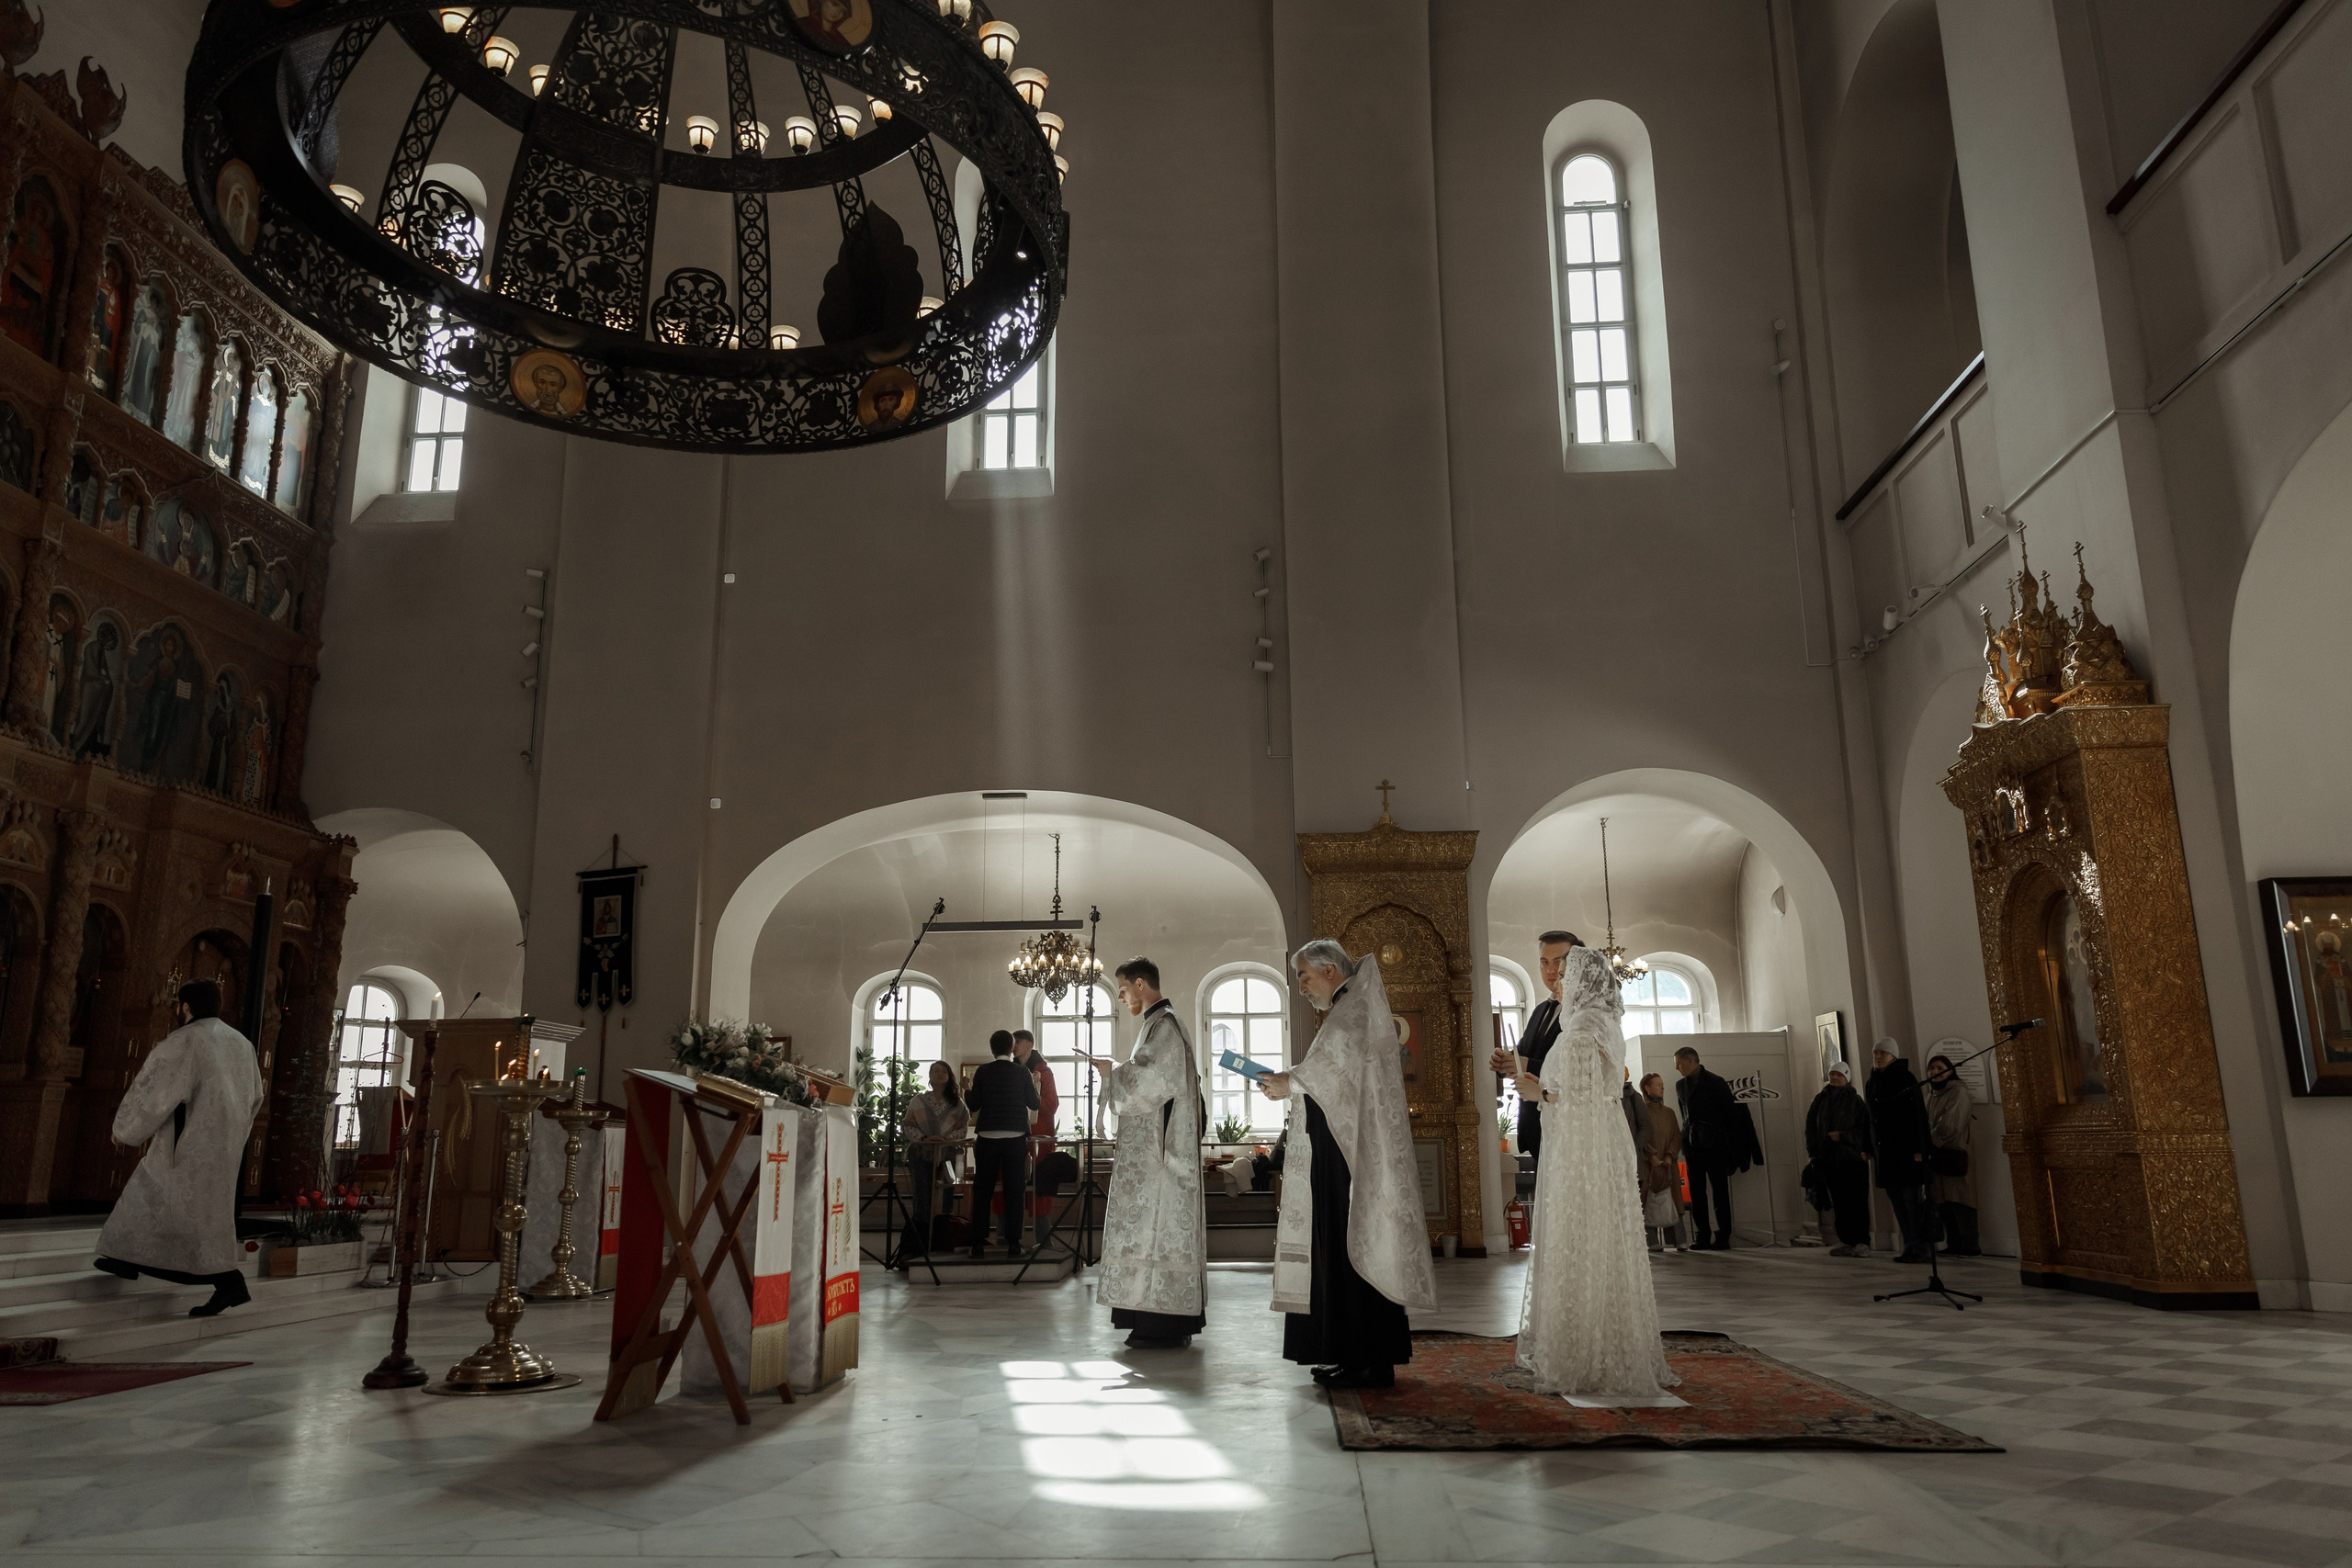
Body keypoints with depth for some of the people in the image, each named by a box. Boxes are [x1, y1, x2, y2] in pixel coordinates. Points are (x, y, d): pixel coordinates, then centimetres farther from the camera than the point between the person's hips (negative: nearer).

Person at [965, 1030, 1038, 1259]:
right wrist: (1035, 1086, 24)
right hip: (1016, 1138, 0)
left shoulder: (983, 1071, 0)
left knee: (982, 1191, 6)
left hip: (987, 1137, 0)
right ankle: (1013, 1243, 2)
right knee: (1013, 1191, 4)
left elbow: (974, 1106, 3)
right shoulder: (1022, 1072, 0)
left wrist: (971, 1087, 21)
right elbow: (1034, 1105, 7)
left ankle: (978, 1244, 4)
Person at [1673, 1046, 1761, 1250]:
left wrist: (1731, 1146, -8)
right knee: (1696, 1193, 2)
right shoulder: (1681, 1086, 13)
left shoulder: (1715, 1083, -4)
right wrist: (1686, 1138, 8)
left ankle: (1723, 1238, 0)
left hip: (1714, 1145, -5)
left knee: (1720, 1191, -2)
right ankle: (1703, 1237, 6)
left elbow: (1731, 1114, -4)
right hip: (1692, 1146, 5)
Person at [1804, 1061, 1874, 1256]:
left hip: (1852, 1159, -3)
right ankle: (1847, 1241, 8)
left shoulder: (1855, 1100, 3)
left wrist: (1842, 1136, -12)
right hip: (1829, 1159, 3)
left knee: (1857, 1201, -5)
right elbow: (1810, 1128, 11)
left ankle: (1862, 1242, -3)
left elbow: (1864, 1128, -1)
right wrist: (1813, 1152, 3)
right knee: (1839, 1203, 4)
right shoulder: (1820, 1100, 12)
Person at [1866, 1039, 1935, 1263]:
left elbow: (1918, 1114, -12)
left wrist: (1918, 1148, -19)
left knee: (1912, 1198, -6)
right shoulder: (1873, 1082, 15)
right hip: (1886, 1150, 7)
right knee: (1896, 1198, 6)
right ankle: (1910, 1246, 11)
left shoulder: (1904, 1077, -7)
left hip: (1906, 1147, -7)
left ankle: (1919, 1248, -3)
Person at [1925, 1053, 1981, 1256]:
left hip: (1955, 1154, -7)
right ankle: (1954, 1245, 9)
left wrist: (1931, 1140, -5)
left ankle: (1971, 1247, -7)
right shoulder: (1932, 1095, 18)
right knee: (1943, 1202, 5)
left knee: (1959, 1202, -9)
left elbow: (1950, 1125, -13)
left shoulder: (1958, 1092, -5)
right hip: (1937, 1155, 7)